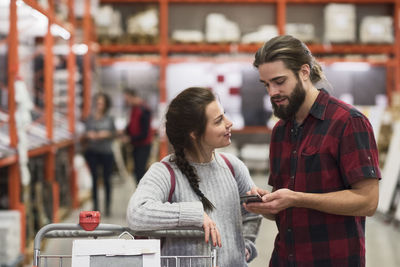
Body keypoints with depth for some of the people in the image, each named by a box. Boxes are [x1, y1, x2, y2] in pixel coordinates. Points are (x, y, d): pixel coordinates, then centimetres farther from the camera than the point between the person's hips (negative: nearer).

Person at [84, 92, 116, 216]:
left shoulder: (109, 119, 5)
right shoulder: (90, 118, 5)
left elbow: (113, 134, 7)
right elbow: (85, 134, 8)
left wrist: (107, 134, -13)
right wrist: (89, 135, -14)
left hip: (106, 152, 0)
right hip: (92, 152, 0)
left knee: (107, 179, 1)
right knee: (94, 178, -2)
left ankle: (108, 206, 10)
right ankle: (95, 205, 8)